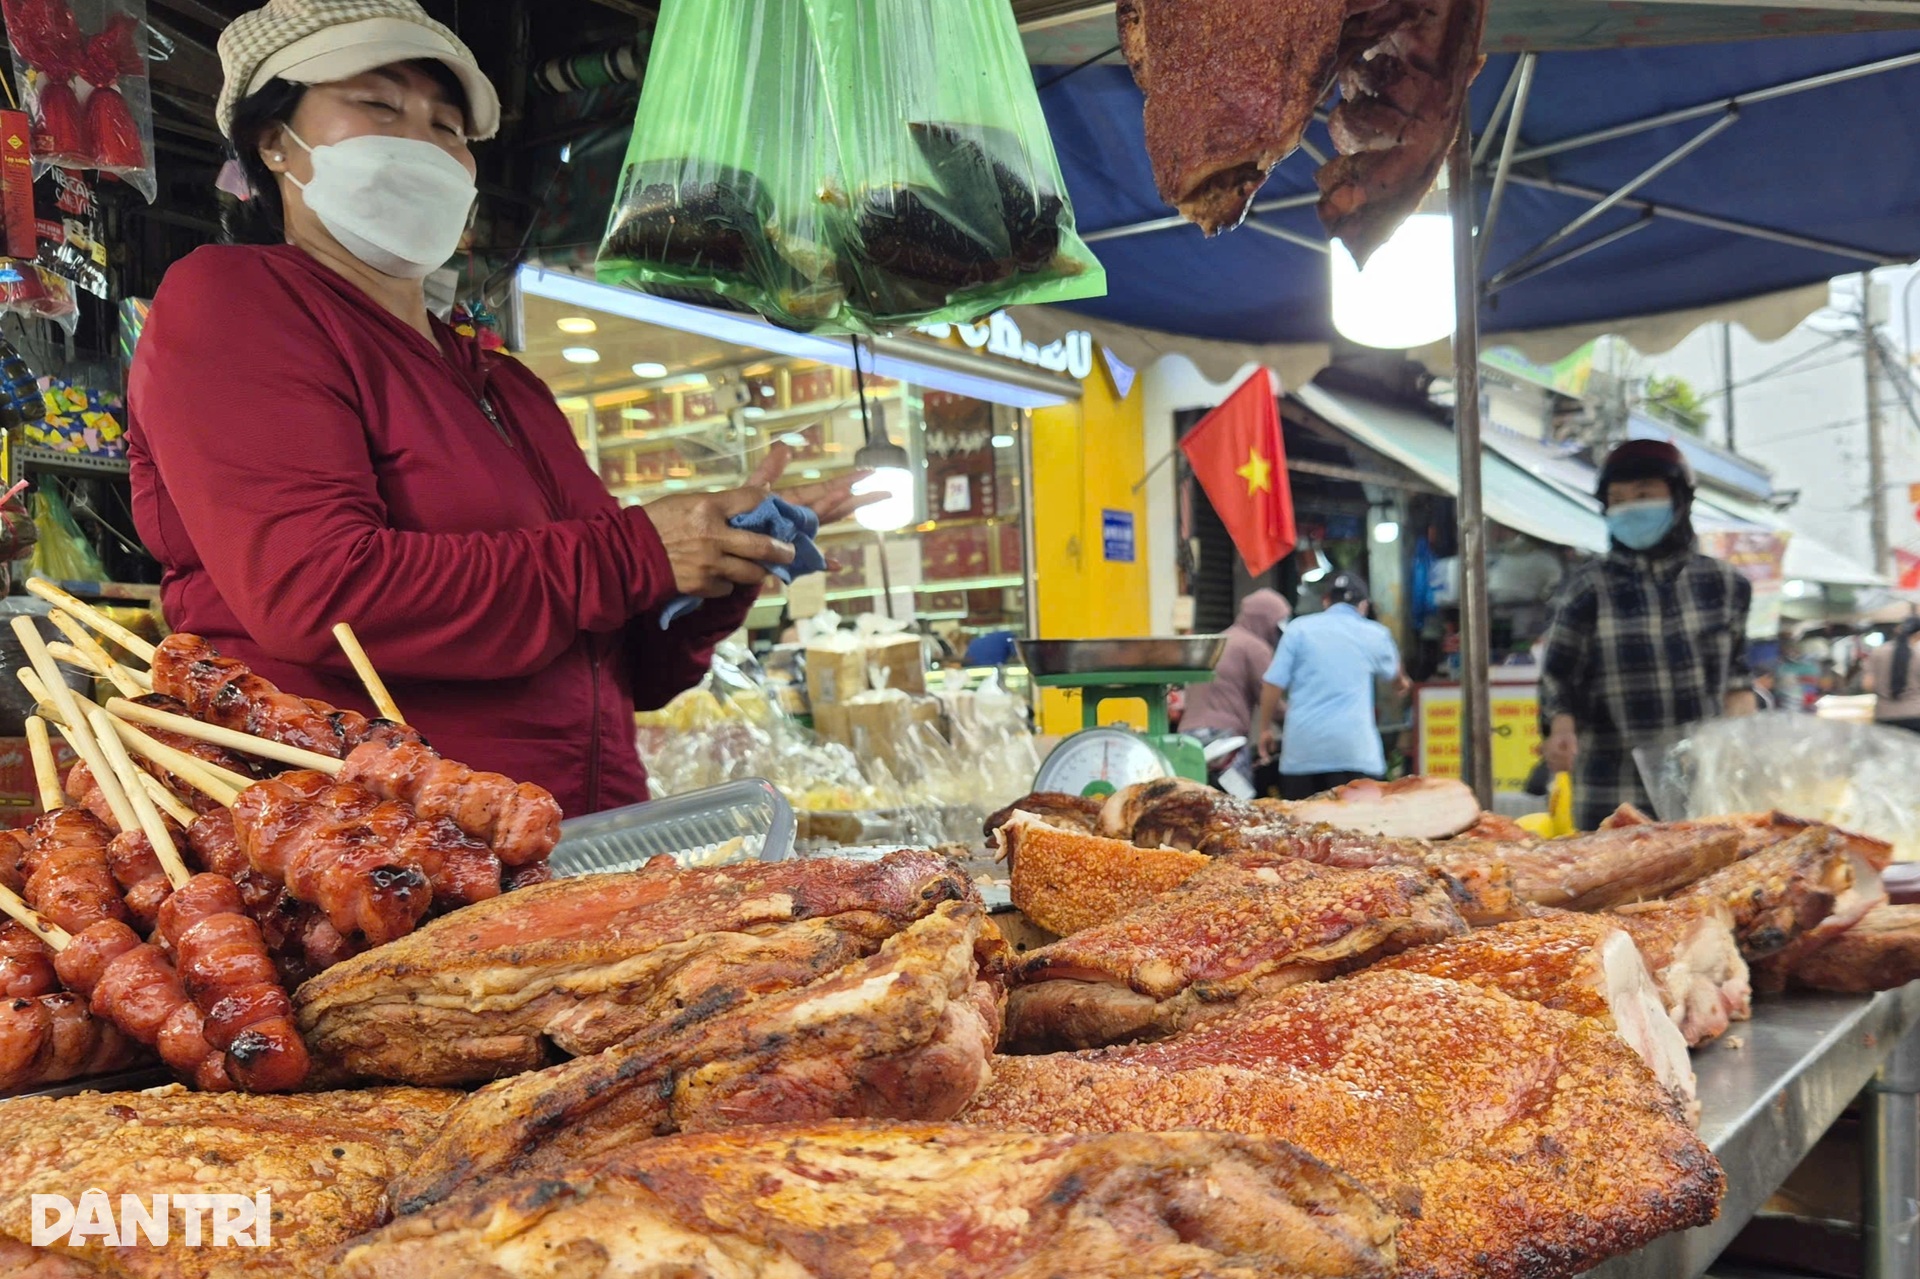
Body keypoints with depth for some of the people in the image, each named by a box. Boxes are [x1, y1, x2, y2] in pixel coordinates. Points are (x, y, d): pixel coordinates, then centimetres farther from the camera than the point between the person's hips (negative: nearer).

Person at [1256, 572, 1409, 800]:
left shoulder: (1299, 628, 6)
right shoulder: (1375, 635, 12)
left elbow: (1273, 684, 1)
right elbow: (1393, 672, 35)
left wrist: (1265, 728, 14)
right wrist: (1402, 683, 58)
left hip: (1302, 746, 0)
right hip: (1353, 747, 0)